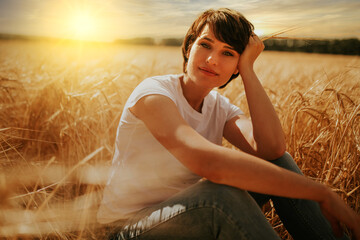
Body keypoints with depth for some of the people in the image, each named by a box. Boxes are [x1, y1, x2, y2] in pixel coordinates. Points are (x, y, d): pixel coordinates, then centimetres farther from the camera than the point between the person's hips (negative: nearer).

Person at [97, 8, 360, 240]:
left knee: (275, 163, -10)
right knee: (221, 194, -36)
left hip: (190, 216, 6)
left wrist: (248, 68, -17)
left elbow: (271, 148, -21)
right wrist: (323, 193, -35)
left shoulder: (220, 107, -1)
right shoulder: (152, 93, -22)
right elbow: (209, 162, -40)